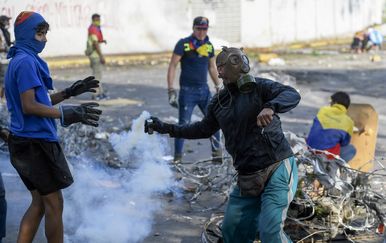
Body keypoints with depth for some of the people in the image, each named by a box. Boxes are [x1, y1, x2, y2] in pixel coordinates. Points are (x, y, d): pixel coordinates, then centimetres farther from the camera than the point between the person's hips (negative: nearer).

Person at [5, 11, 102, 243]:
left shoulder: (21, 60, 15)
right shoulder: (26, 62, -15)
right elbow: (29, 106, -22)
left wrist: (70, 92, 15)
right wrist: (68, 113, -25)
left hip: (25, 141, 10)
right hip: (36, 142, -10)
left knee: (39, 202, 16)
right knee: (54, 204, 1)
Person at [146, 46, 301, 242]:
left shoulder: (259, 87, -7)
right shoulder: (219, 101, 11)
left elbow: (292, 95, -21)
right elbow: (204, 129, 23)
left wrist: (270, 107, -41)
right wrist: (167, 129, 19)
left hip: (277, 169, -7)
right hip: (247, 178, 7)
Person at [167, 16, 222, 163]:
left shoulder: (209, 46, 8)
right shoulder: (183, 44, -8)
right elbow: (172, 66, -9)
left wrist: (219, 87, 19)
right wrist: (171, 90, -15)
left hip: (204, 90, 5)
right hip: (188, 91, -5)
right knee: (183, 125, -3)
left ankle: (217, 154, 12)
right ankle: (177, 158, 6)